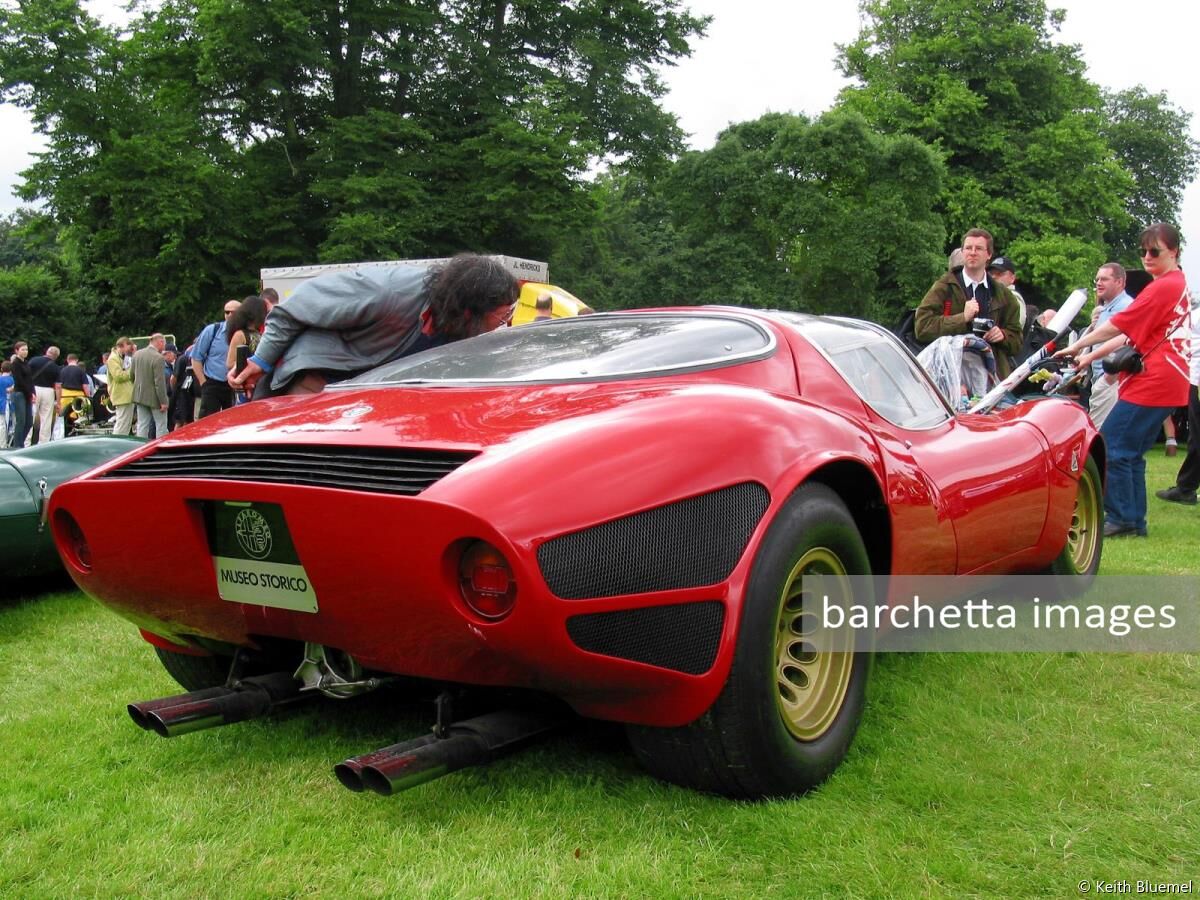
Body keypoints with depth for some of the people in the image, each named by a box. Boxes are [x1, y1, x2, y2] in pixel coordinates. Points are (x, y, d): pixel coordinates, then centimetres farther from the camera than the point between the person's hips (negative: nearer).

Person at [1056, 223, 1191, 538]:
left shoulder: (1163, 287, -13)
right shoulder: (1178, 284, 21)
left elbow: (1119, 326, -14)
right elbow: (1135, 335, 18)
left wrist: (1077, 346, -3)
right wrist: (1090, 356, 13)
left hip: (1151, 381, -11)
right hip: (1166, 383, 11)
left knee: (1110, 448, -9)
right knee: (1131, 453, 14)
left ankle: (1121, 519, -4)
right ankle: (1134, 521, 18)